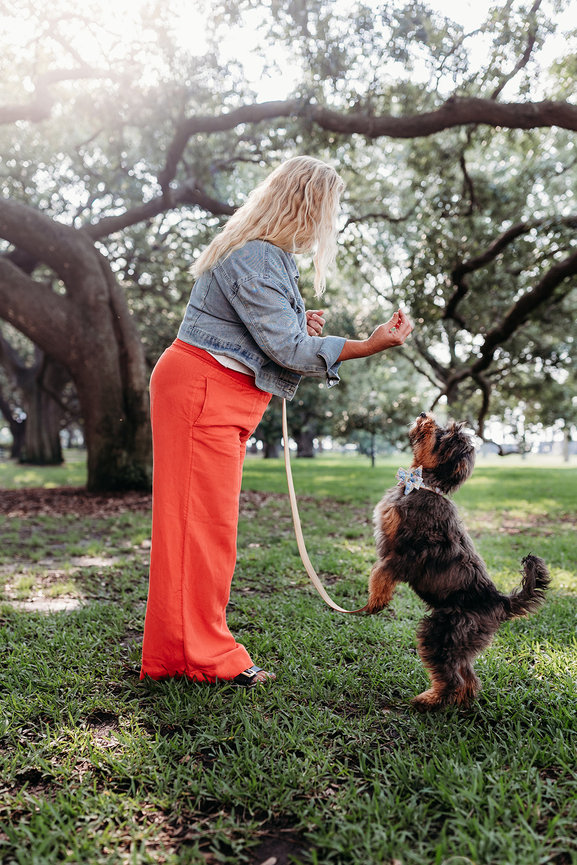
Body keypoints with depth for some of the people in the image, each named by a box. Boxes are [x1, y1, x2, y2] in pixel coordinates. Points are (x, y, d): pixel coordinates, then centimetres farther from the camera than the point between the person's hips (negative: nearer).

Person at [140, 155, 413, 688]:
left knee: (206, 524, 11)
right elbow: (287, 349, -19)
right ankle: (207, 657, 6)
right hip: (202, 393, -11)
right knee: (205, 524, -5)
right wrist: (371, 346, -18)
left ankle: (171, 654, 21)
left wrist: (298, 327, 9)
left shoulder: (268, 254, 18)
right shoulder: (258, 259, -16)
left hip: (222, 398, 11)